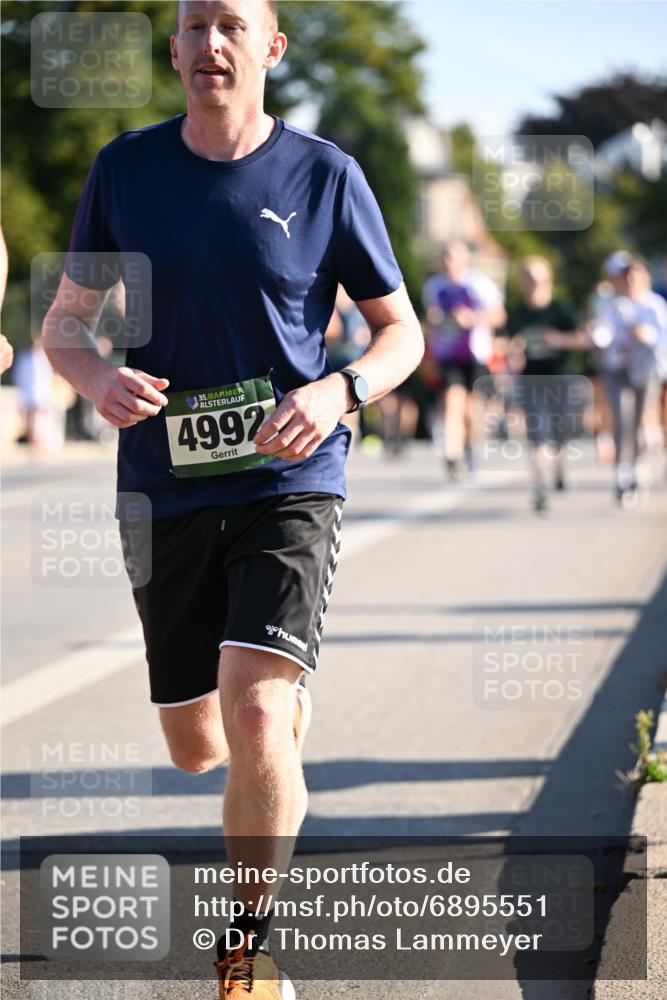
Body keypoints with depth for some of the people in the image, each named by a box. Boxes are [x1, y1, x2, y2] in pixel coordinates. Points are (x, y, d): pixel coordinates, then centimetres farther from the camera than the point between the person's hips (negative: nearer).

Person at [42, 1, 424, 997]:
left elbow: (402, 331, 5)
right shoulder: (125, 168, 3)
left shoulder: (324, 176, -2)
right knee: (195, 750, 11)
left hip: (290, 480, -3)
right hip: (164, 492, 3)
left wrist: (336, 393, -16)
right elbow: (64, 324, 10)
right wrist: (99, 379, -14)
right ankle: (286, 698, 49)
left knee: (253, 715, -21)